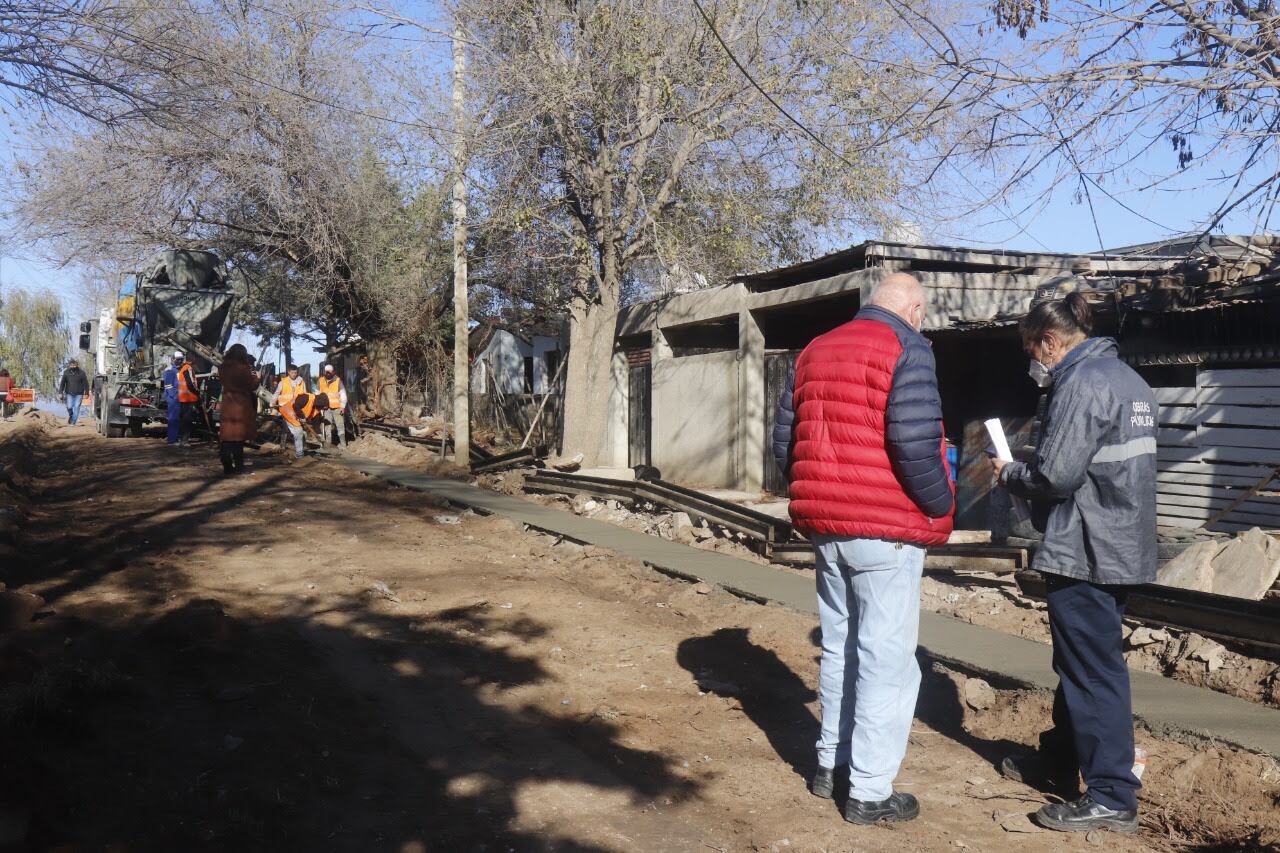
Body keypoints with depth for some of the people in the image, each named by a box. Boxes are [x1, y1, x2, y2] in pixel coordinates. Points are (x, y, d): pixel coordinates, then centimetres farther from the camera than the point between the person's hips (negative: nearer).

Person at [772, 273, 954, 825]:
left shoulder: (814, 351, 11)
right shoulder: (905, 348, -10)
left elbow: (784, 443, 11)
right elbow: (914, 444, -21)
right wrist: (941, 507, -6)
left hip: (825, 528, 7)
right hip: (886, 530, -7)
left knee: (838, 648, 19)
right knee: (887, 660, 3)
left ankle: (829, 764, 30)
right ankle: (870, 793, 9)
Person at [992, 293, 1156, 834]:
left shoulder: (1081, 383, -16)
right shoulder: (1126, 378, 15)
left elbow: (1054, 476, -21)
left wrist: (1008, 475, -1)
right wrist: (1023, 472, 13)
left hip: (1086, 550, -10)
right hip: (1122, 546, 10)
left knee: (1093, 669, -3)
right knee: (1080, 660, 21)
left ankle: (1112, 797, 4)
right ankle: (1062, 754, 35)